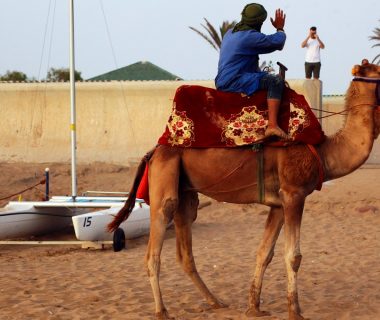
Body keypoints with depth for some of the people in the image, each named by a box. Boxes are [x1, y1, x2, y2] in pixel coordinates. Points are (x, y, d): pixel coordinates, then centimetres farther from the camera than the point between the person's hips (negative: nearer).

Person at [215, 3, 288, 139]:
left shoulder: (230, 33, 16)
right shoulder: (250, 36, -14)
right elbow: (278, 41, -12)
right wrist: (280, 28, 7)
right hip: (234, 81, -10)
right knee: (276, 81, -21)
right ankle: (272, 126, -31)